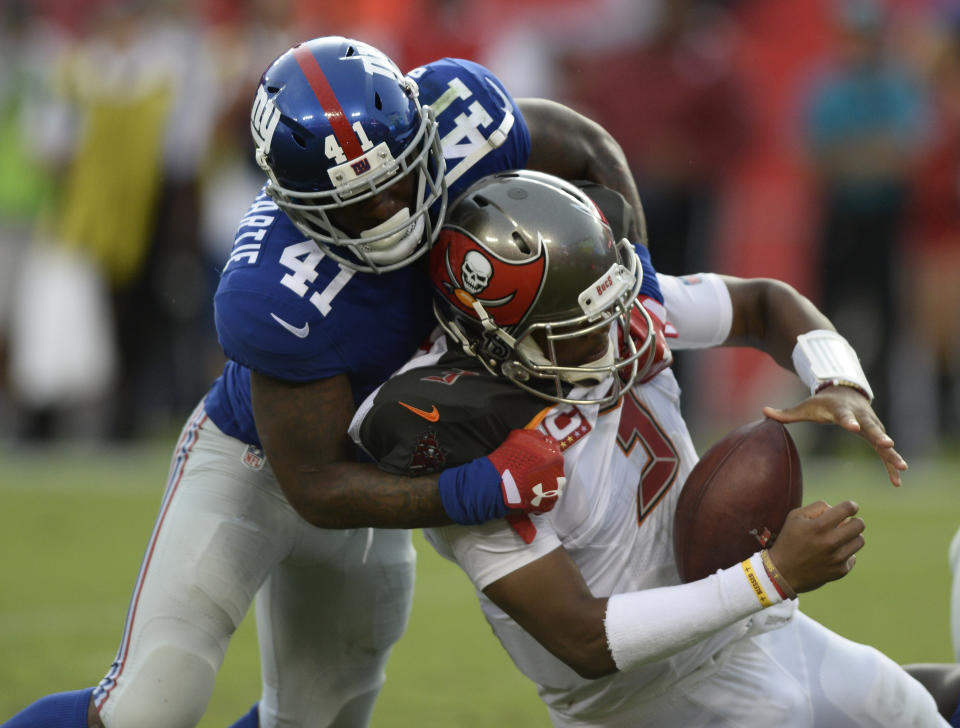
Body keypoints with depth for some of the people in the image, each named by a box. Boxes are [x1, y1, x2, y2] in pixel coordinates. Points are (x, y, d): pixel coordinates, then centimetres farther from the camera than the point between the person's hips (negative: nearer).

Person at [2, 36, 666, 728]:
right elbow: (318, 488, -30)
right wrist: (478, 492, -40)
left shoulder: (457, 113, -27)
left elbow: (589, 150, -5)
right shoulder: (275, 300, -41)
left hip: (372, 458, 6)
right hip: (249, 463, -6)